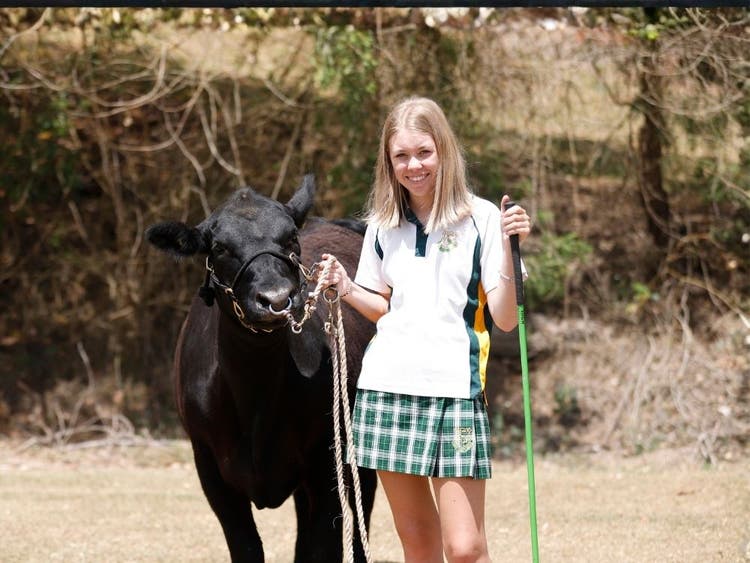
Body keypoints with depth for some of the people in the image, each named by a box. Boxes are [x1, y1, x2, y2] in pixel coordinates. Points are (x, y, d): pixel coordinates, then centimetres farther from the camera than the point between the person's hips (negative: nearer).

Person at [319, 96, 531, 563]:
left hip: (454, 388, -4)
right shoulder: (383, 225, 11)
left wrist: (510, 248, -20)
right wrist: (347, 290, 4)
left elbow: (505, 318, -7)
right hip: (387, 386, 4)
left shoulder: (481, 218, -3)